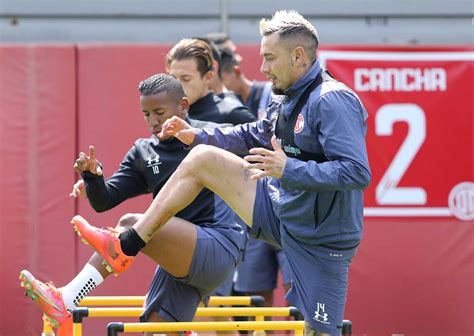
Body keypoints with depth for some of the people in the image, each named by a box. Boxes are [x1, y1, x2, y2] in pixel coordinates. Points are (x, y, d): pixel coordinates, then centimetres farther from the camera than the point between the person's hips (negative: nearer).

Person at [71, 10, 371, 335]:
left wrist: (288, 169, -31)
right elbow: (253, 135, 29)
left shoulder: (333, 101, -20)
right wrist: (198, 136, 18)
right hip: (281, 210, 9)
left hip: (321, 236, -9)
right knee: (202, 158, 6)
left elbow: (358, 172, -29)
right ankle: (125, 247, 9)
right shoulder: (289, 101, 10)